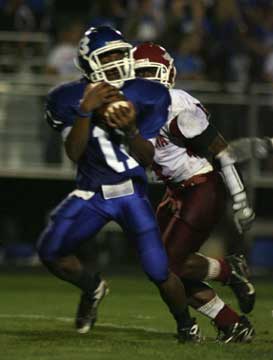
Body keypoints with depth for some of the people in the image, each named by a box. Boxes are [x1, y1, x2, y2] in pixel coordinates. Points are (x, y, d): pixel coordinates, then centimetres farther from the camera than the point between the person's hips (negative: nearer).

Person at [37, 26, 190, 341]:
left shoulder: (146, 97, -7)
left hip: (132, 193, -2)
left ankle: (185, 326, 17)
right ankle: (92, 287, 23)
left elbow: (147, 158, -5)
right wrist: (86, 111, -27)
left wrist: (131, 130, -25)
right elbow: (74, 153, -14)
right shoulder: (69, 99, -6)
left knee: (158, 271, -10)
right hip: (90, 194, 2)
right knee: (50, 251, -8)